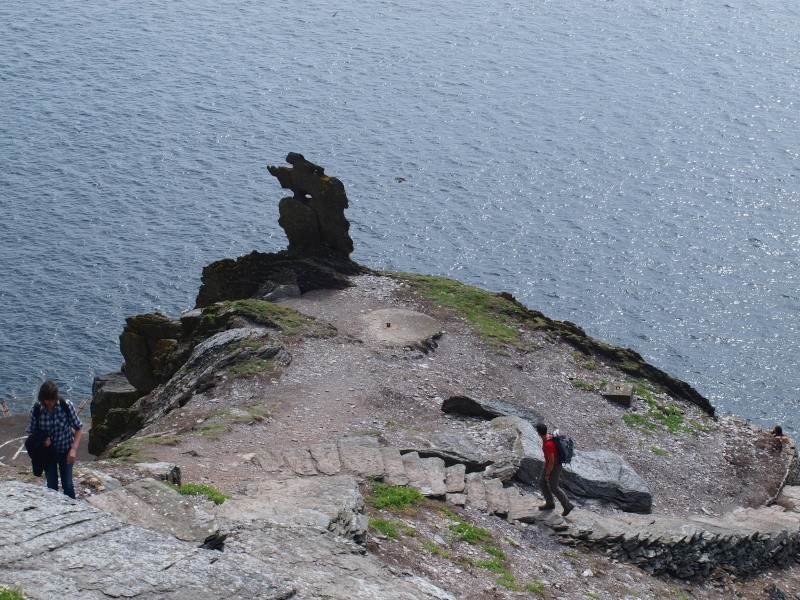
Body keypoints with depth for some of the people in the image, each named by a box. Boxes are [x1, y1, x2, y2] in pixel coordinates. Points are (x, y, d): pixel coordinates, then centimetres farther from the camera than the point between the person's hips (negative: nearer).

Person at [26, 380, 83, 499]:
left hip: (65, 450, -1)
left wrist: (74, 449, -20)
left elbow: (78, 428, -11)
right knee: (51, 486, 13)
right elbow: (32, 432, -5)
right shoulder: (35, 409, -19)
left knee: (67, 484, 11)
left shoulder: (66, 405, -22)